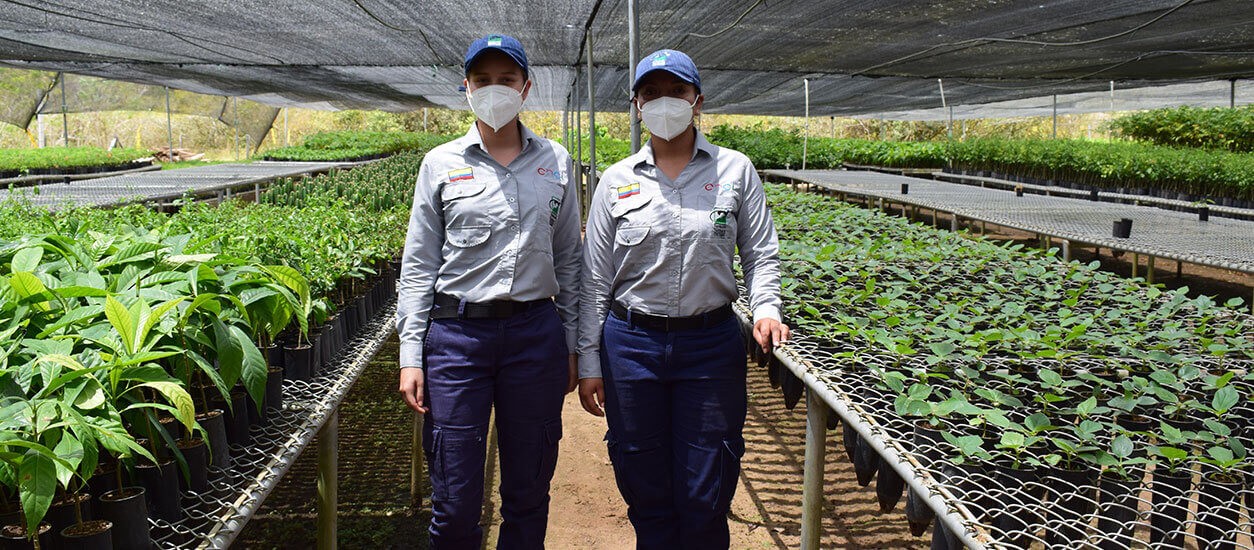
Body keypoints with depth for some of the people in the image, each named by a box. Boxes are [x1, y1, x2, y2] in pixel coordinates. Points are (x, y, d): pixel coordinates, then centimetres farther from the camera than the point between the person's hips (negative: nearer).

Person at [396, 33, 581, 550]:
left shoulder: (555, 162, 8)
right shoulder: (440, 163, 3)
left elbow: (568, 260, 12)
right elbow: (418, 266, 3)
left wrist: (572, 347, 9)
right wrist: (411, 356, -3)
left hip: (536, 334, 2)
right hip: (457, 334, -1)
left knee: (529, 490, 12)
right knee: (455, 501, 2)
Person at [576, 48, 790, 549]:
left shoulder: (735, 171, 2)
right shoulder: (617, 181, 3)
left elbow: (761, 254, 6)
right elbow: (595, 278, 5)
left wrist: (765, 307, -14)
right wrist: (589, 362, 3)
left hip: (711, 343, -1)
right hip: (631, 344, 1)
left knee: (706, 497, 5)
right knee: (644, 490, 11)